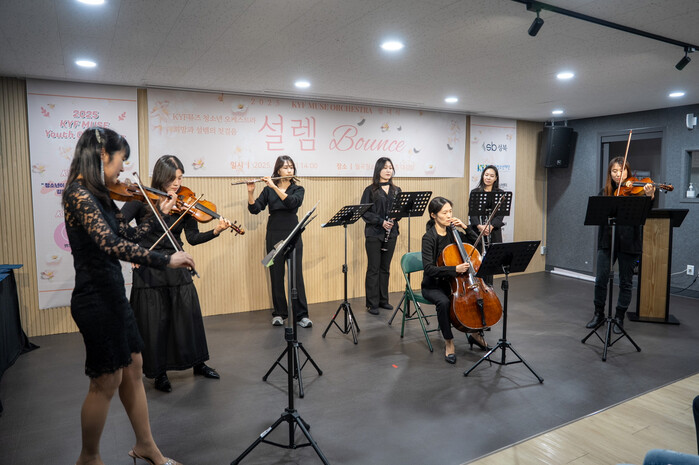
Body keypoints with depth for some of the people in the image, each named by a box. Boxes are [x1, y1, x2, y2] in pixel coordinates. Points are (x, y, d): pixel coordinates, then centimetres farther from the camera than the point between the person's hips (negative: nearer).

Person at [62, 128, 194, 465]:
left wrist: (159, 214, 11)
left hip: (112, 293, 9)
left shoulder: (98, 195, 9)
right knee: (106, 381, 6)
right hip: (96, 298, -9)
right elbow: (111, 244, -32)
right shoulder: (79, 194, -20)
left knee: (133, 368, 16)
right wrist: (166, 260, -30)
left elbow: (127, 235, 14)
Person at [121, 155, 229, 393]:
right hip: (149, 269, -3)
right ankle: (159, 373, 22)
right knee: (155, 321, 4)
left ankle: (198, 363, 27)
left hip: (176, 266, 3)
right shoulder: (142, 199, -6)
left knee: (190, 313, 8)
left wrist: (216, 231, -18)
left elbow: (193, 237, -2)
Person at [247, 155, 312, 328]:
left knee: (296, 274, -4)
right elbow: (254, 209, -1)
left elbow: (292, 202, -17)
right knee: (276, 275, 5)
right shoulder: (268, 190, 8)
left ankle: (301, 314, 2)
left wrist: (275, 187, -20)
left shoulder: (298, 189, 5)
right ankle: (279, 313, 16)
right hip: (274, 235, 1)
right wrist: (250, 192, -16)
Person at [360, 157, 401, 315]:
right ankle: (372, 303, 7)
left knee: (385, 268, 11)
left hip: (391, 233, 4)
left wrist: (393, 220, -9)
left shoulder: (396, 190, 11)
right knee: (373, 269, 0)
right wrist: (381, 221, -18)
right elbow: (364, 212, -7)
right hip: (374, 234, -4)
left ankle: (383, 300, 21)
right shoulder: (370, 190, -2)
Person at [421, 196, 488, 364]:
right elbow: (428, 268, -24)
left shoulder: (453, 233, 3)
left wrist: (465, 228, -7)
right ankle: (449, 342, -14)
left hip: (453, 282, 6)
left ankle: (476, 333, 12)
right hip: (433, 286, -6)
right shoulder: (429, 238, -15)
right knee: (443, 302, -36)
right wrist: (454, 269, -34)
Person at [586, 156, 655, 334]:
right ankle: (598, 314, 21)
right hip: (607, 240, 2)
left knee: (625, 282, 6)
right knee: (600, 279, 4)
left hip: (628, 242, -2)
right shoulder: (606, 191, 9)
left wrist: (649, 197, -33)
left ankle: (619, 318, 19)